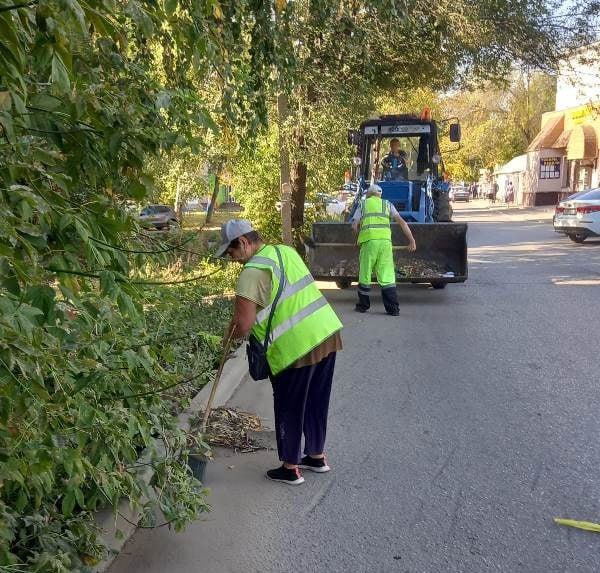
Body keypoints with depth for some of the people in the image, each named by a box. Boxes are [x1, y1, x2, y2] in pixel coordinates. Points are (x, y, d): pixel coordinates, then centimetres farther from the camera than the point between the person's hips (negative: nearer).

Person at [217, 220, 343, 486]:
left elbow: (243, 326, -17)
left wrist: (230, 333, 6)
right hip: (328, 332, 8)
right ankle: (316, 456, 37)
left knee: (289, 408, 10)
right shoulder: (285, 250, 12)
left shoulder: (253, 271, -13)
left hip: (296, 346, -8)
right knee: (316, 402, 22)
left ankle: (290, 468, 23)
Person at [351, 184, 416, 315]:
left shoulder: (362, 205, 18)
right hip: (385, 240, 1)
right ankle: (393, 308, -3)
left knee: (365, 273, 10)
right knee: (387, 275, 2)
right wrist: (412, 240, 5)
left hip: (368, 240, -1)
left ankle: (363, 306, 20)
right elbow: (402, 222, 8)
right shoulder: (387, 204, 20)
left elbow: (355, 226, 5)